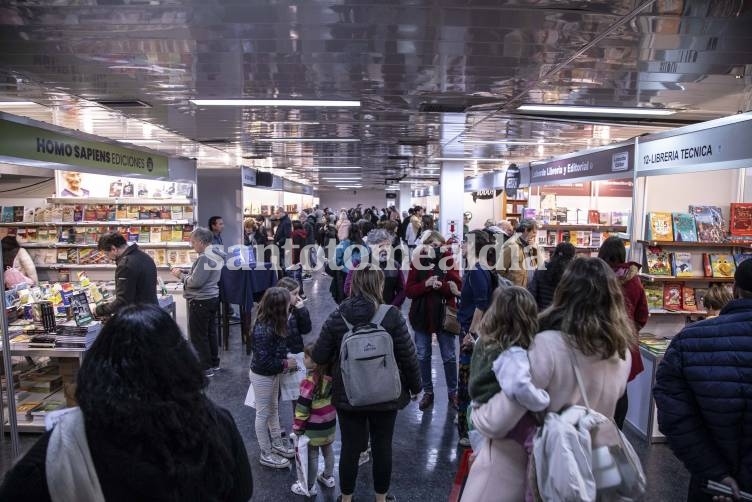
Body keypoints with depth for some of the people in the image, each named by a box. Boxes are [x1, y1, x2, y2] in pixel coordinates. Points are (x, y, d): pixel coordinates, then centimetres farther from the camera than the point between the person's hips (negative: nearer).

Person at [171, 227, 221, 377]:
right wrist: (185, 272, 4)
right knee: (211, 332, 17)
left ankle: (206, 368, 10)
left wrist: (180, 275, -10)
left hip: (201, 302, -10)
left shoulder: (204, 258, -22)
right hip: (212, 298, 10)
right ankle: (214, 363, 27)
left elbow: (195, 282, -24)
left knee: (199, 336, 2)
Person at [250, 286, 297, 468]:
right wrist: (285, 364, -20)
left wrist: (286, 360, -6)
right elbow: (263, 361, -29)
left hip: (273, 374, 9)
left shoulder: (274, 324, -5)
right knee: (263, 414, 8)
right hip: (262, 376, -9)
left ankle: (277, 444, 41)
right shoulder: (263, 330, -32)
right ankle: (266, 454, 25)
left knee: (273, 409, 22)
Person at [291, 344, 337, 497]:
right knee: (328, 449, 22)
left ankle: (309, 486, 21)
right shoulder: (331, 377, -5)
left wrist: (297, 428, -10)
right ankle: (328, 477, 39)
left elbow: (302, 407, -20)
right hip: (330, 423, 7)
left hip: (314, 428, -7)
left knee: (312, 455, 8)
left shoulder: (310, 381, -25)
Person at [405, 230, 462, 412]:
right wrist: (426, 284, -23)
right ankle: (428, 392, 27)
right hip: (421, 315, 1)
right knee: (423, 356, 11)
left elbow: (458, 287, -8)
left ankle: (453, 392, 26)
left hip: (444, 315, -1)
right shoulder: (417, 262, -4)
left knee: (449, 357, 9)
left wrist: (441, 285, -25)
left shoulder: (448, 260, -5)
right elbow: (409, 291, -7)